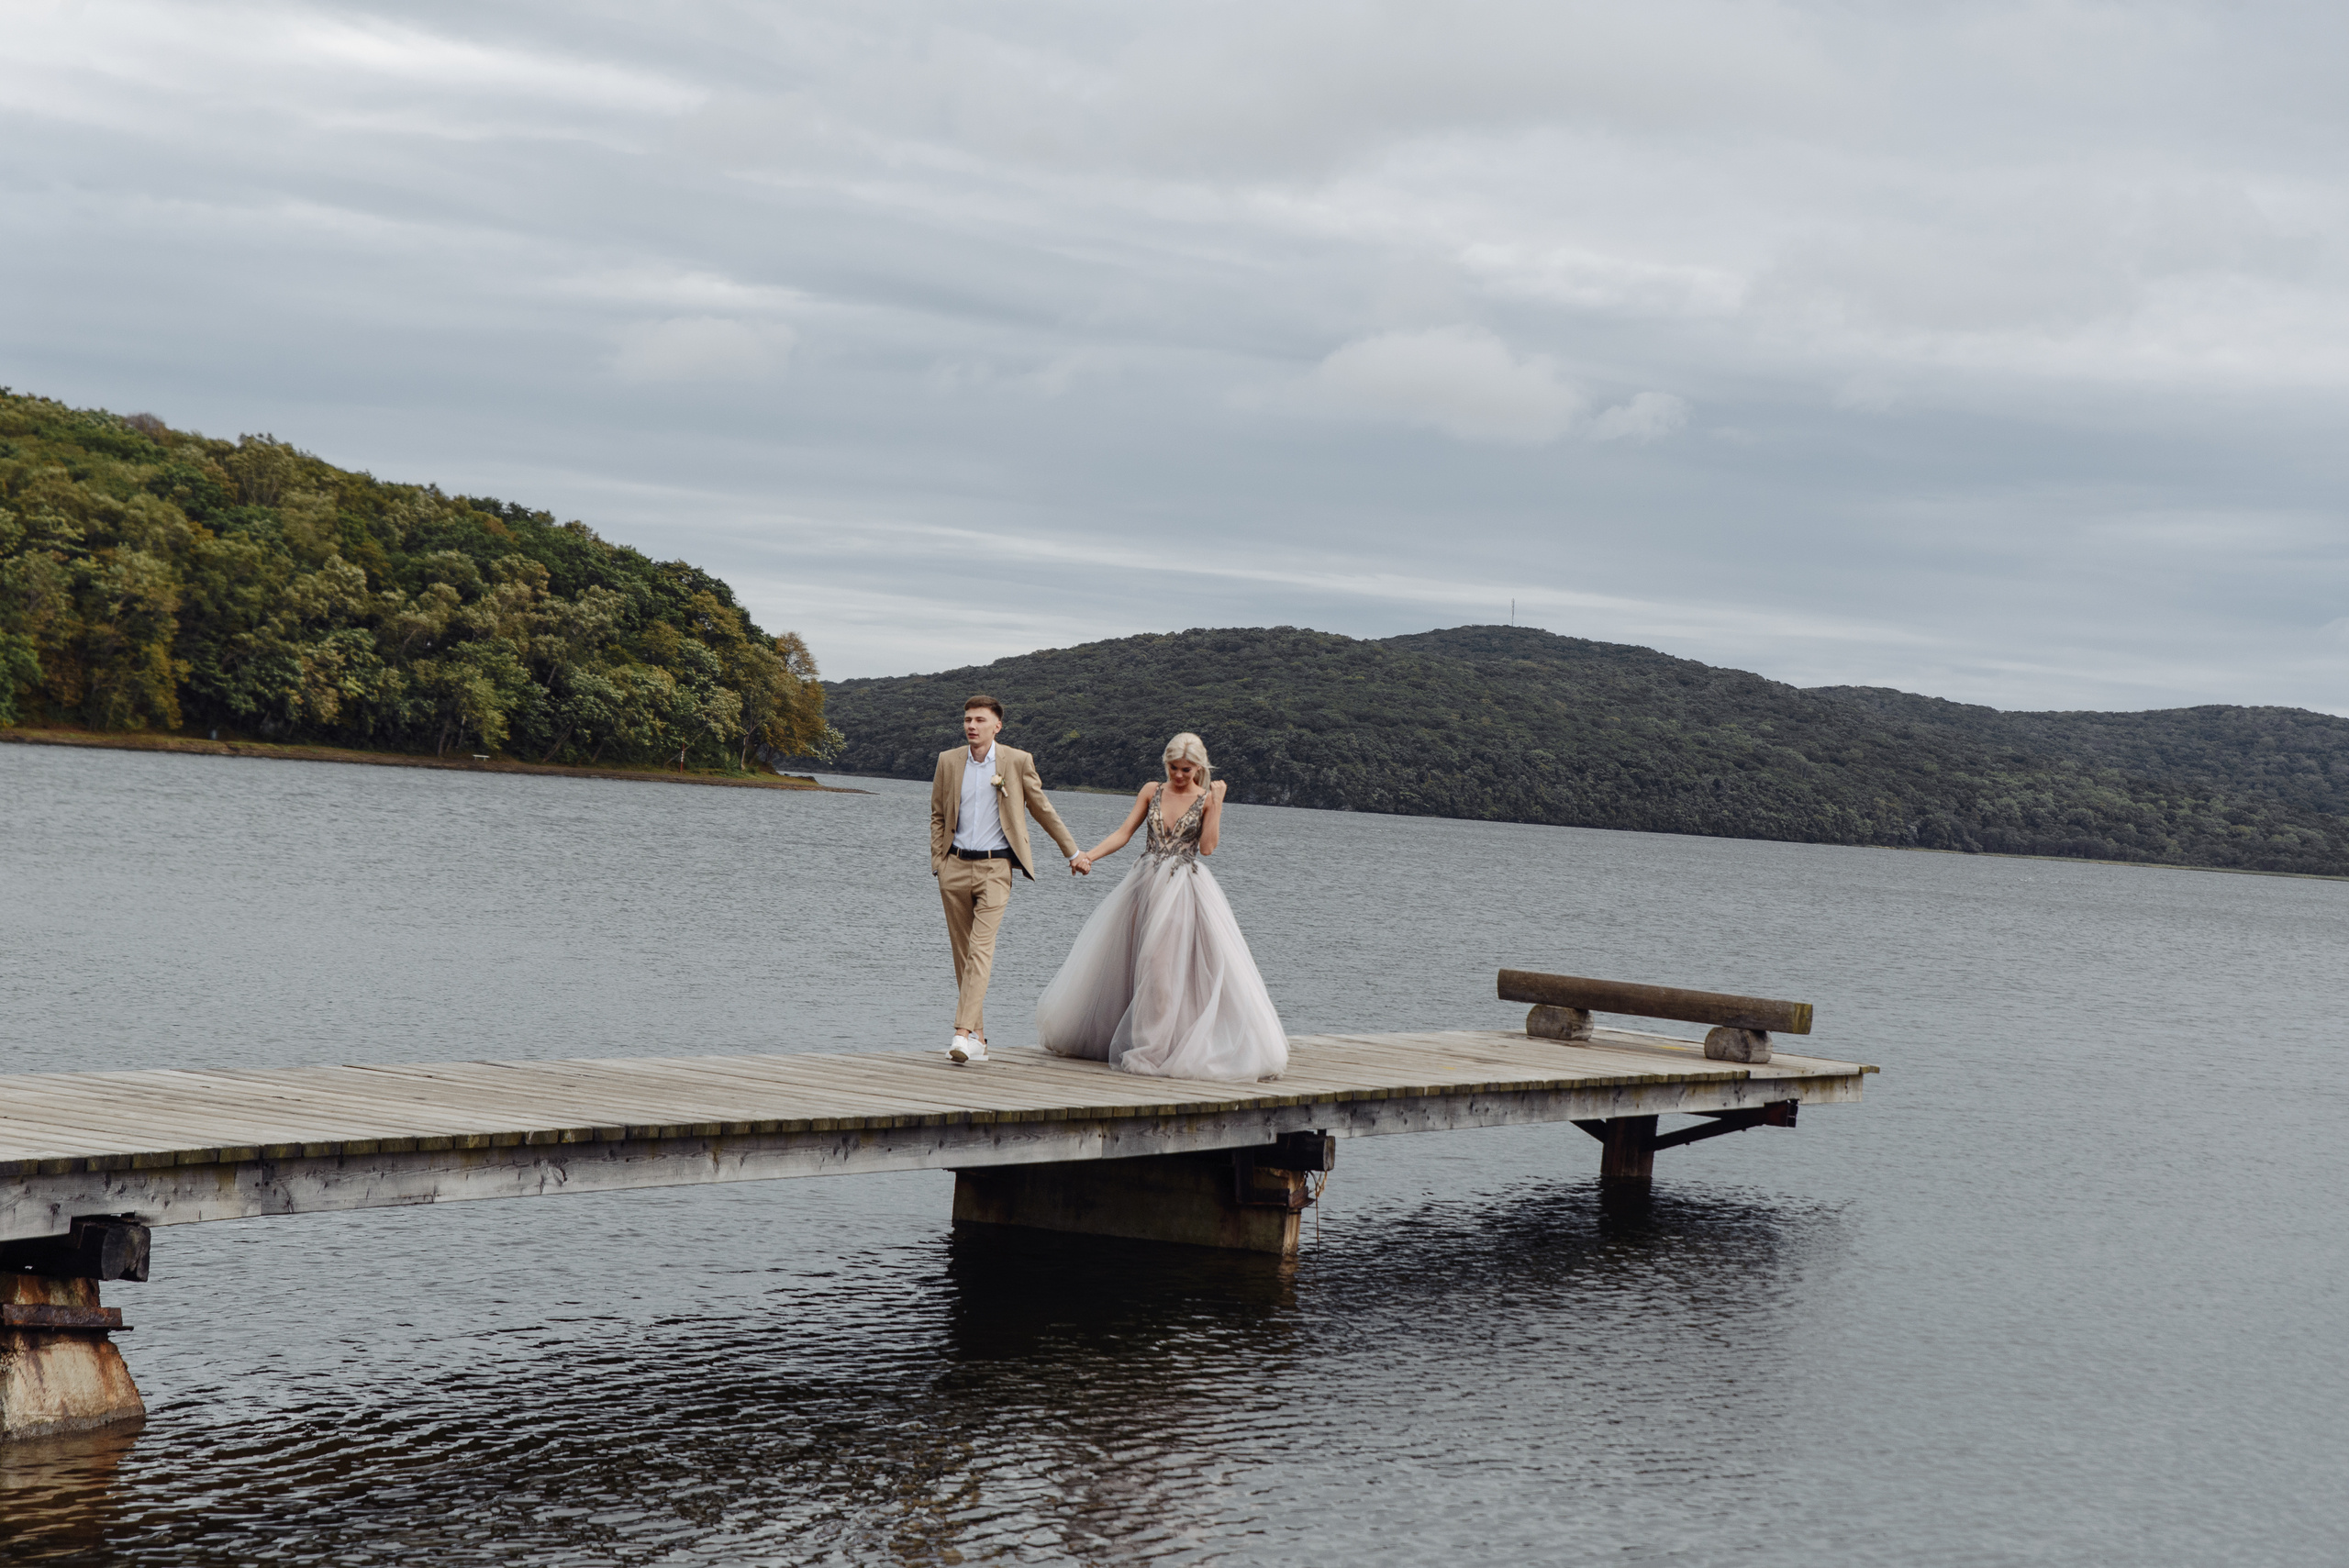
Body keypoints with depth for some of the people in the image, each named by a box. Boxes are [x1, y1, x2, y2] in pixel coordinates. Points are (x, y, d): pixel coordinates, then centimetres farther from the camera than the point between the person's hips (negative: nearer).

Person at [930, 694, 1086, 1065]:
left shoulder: (1017, 762, 0)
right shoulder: (948, 760, 8)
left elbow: (1043, 810, 10)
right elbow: (938, 816, 15)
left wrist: (1073, 853, 15)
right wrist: (937, 863, 7)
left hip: (995, 868, -3)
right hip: (956, 867, 3)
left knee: (981, 948, -16)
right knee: (962, 954, 5)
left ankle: (964, 1033, -25)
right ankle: (978, 1038, 12)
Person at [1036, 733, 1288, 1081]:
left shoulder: (1207, 798, 1)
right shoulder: (1152, 790, 8)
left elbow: (1208, 846, -9)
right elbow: (1124, 833, 4)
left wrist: (1216, 804, -12)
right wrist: (1089, 855, -10)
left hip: (1185, 891, -4)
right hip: (1145, 884, 4)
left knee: (1179, 966, -10)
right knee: (1126, 964, 6)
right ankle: (1141, 1042, 19)